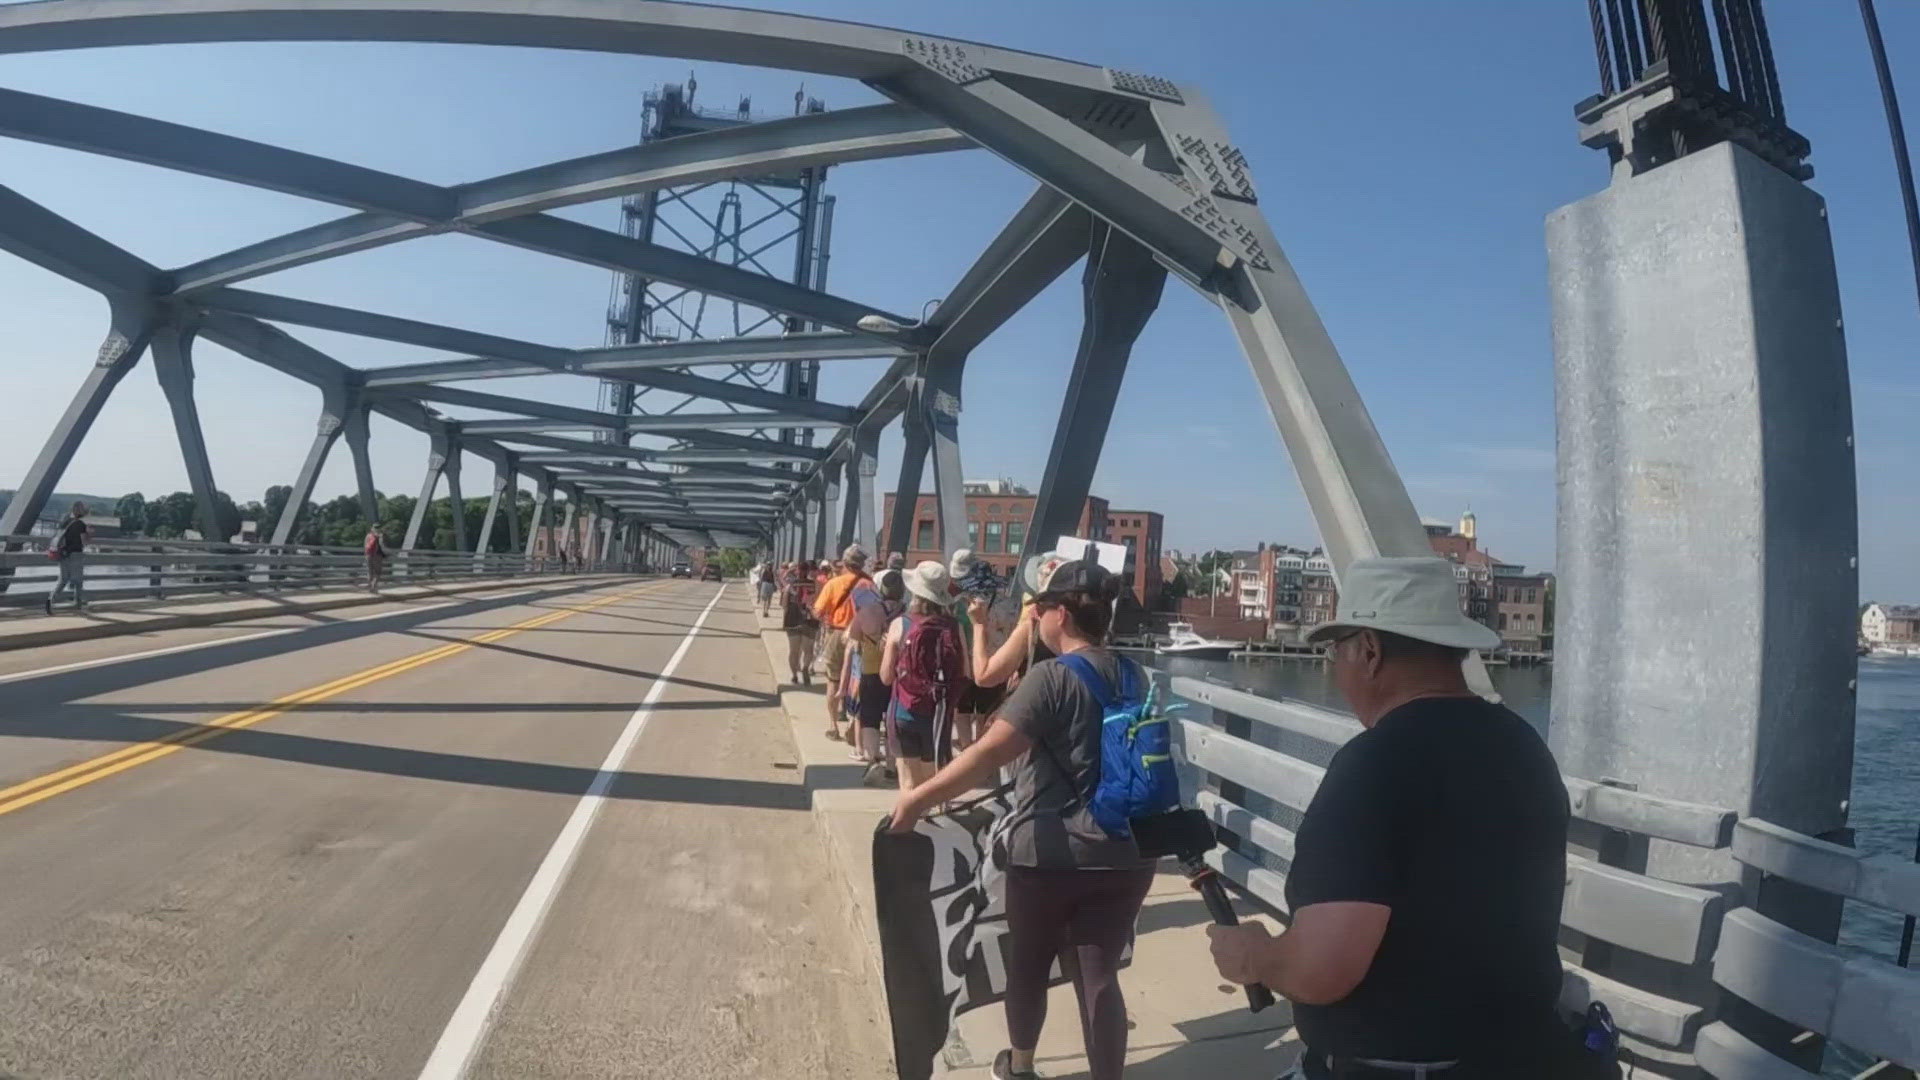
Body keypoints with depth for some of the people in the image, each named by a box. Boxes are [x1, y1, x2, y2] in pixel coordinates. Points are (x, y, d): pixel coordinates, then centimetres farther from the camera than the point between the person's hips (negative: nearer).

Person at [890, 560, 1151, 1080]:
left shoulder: (1050, 677, -17)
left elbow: (988, 754, -25)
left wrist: (919, 797, -21)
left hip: (1049, 852, -4)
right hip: (1125, 855, 4)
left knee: (1028, 963, 20)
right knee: (1099, 978, 10)